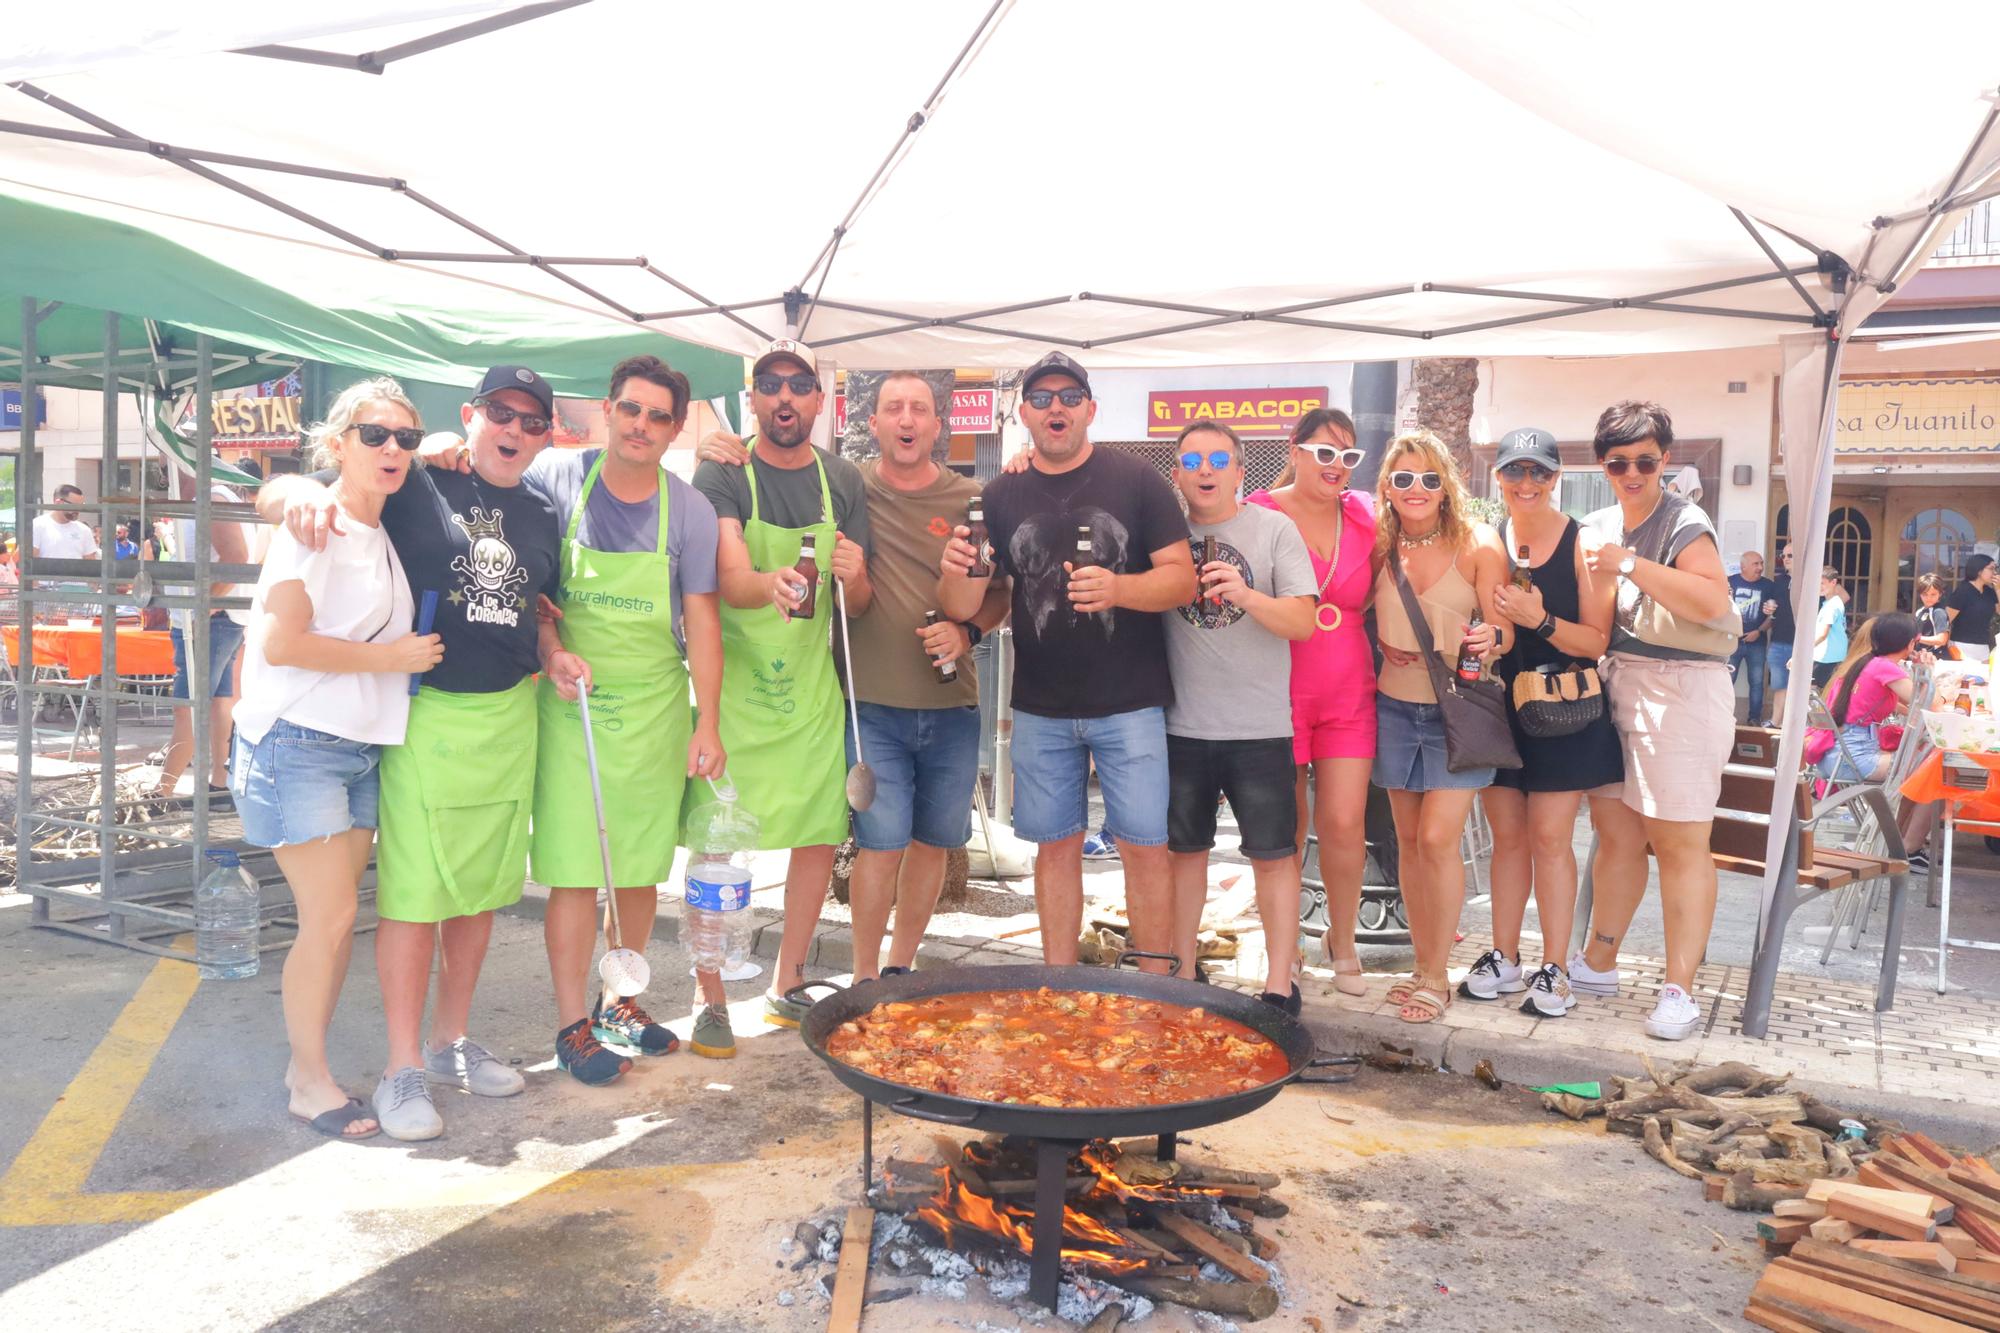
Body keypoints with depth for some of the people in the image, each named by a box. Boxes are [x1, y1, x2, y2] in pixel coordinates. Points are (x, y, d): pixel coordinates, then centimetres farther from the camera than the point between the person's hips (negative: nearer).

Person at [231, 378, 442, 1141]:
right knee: (329, 919, -5)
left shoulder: (387, 535, 12)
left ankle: (307, 1065, 23)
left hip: (363, 748, 7)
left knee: (336, 918, 10)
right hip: (298, 742, -7)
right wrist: (392, 656, -14)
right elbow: (279, 643, -19)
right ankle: (310, 1084, 10)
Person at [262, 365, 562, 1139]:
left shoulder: (541, 518, 10)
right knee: (414, 892, -2)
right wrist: (303, 492, -29)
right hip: (426, 717, -5)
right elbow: (270, 498, -5)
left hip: (509, 718, 6)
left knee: (482, 886, 13)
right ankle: (404, 1069, 12)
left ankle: (451, 1044, 29)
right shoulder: (414, 489, -5)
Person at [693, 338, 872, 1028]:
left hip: (812, 687, 4)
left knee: (820, 838, 9)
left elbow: (861, 607, 6)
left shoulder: (844, 481, 6)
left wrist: (855, 577, -17)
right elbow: (729, 578, -22)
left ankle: (787, 984, 26)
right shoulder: (722, 474, -6)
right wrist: (770, 584, -44)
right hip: (733, 686, -4)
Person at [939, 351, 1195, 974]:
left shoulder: (1136, 480, -2)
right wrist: (954, 572, -20)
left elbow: (1182, 578, -6)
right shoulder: (1002, 496, 6)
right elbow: (963, 607, 4)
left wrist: (1117, 588, -26)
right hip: (1041, 710, 3)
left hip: (1129, 704, -2)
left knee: (1144, 847, 0)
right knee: (1056, 847, 11)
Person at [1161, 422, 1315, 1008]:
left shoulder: (1275, 529, -1)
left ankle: (1279, 983, 12)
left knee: (1273, 854, 2)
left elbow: (1303, 622, -7)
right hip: (1181, 723, 2)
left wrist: (1246, 595, -26)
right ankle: (1181, 972, 24)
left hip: (1259, 725, -2)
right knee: (1184, 849, 12)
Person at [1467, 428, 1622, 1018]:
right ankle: (1504, 958, 21)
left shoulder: (1582, 544, -7)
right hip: (1498, 704, 3)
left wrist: (1541, 620, -24)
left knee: (1550, 837, -2)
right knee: (1507, 836, 10)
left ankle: (1553, 969, 9)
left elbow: (1597, 640, -9)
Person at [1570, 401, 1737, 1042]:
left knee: (1679, 843, -4)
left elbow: (1713, 602, -23)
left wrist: (1633, 567, -24)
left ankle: (1680, 991, 2)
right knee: (1615, 831, 12)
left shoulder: (1684, 524, -8)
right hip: (1615, 685, 7)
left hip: (1680, 689, -7)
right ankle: (1598, 964, 24)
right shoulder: (1597, 528, 14)